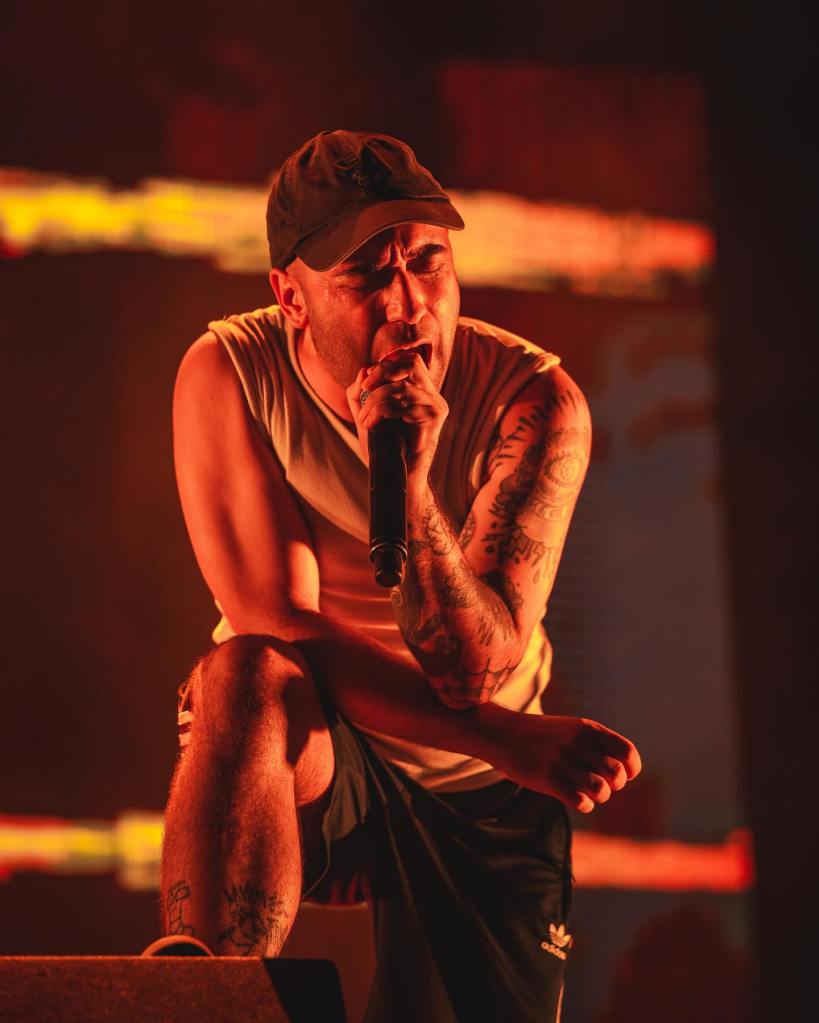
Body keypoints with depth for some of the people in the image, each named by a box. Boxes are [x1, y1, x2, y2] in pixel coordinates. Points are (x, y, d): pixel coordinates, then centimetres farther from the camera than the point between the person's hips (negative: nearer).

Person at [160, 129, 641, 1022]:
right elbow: (279, 628, -21)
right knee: (245, 679, -34)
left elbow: (473, 670, -23)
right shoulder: (229, 376, -16)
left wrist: (408, 480, -39)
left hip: (477, 796, 2)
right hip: (307, 760, -2)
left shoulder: (535, 399, -16)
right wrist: (507, 740, -23)